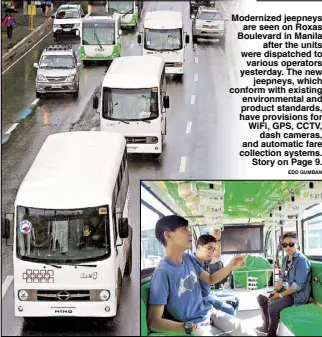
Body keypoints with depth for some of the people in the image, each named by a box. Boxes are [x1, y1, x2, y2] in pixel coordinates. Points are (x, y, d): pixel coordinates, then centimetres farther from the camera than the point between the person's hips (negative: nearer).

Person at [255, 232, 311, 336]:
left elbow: (298, 285, -24)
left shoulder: (301, 260, -20)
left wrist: (281, 295, -19)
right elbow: (282, 278, 15)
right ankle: (266, 326, 22)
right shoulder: (285, 259, 8)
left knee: (273, 306, -29)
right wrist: (275, 291, -4)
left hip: (298, 295, -9)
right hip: (286, 290, 9)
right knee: (261, 297, 11)